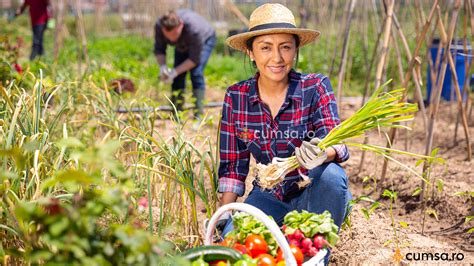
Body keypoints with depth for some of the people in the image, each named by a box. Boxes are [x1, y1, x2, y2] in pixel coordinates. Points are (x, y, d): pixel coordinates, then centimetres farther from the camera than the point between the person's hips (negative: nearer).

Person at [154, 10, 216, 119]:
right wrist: (163, 66, -35)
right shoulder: (159, 26, -31)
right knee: (178, 77, -7)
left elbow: (194, 59, -33)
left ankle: (198, 115, -21)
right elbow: (159, 50, -17)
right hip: (183, 44, 5)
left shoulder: (194, 29, -44)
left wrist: (175, 72, -39)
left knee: (196, 73, -22)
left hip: (205, 39, -5)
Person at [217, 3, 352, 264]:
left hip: (315, 194, -1)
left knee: (330, 174, -34)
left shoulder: (315, 87, -11)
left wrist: (323, 153, -47)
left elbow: (335, 142, -23)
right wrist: (224, 214, -10)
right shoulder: (236, 97, -5)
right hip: (269, 196, 1)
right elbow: (232, 166, 2)